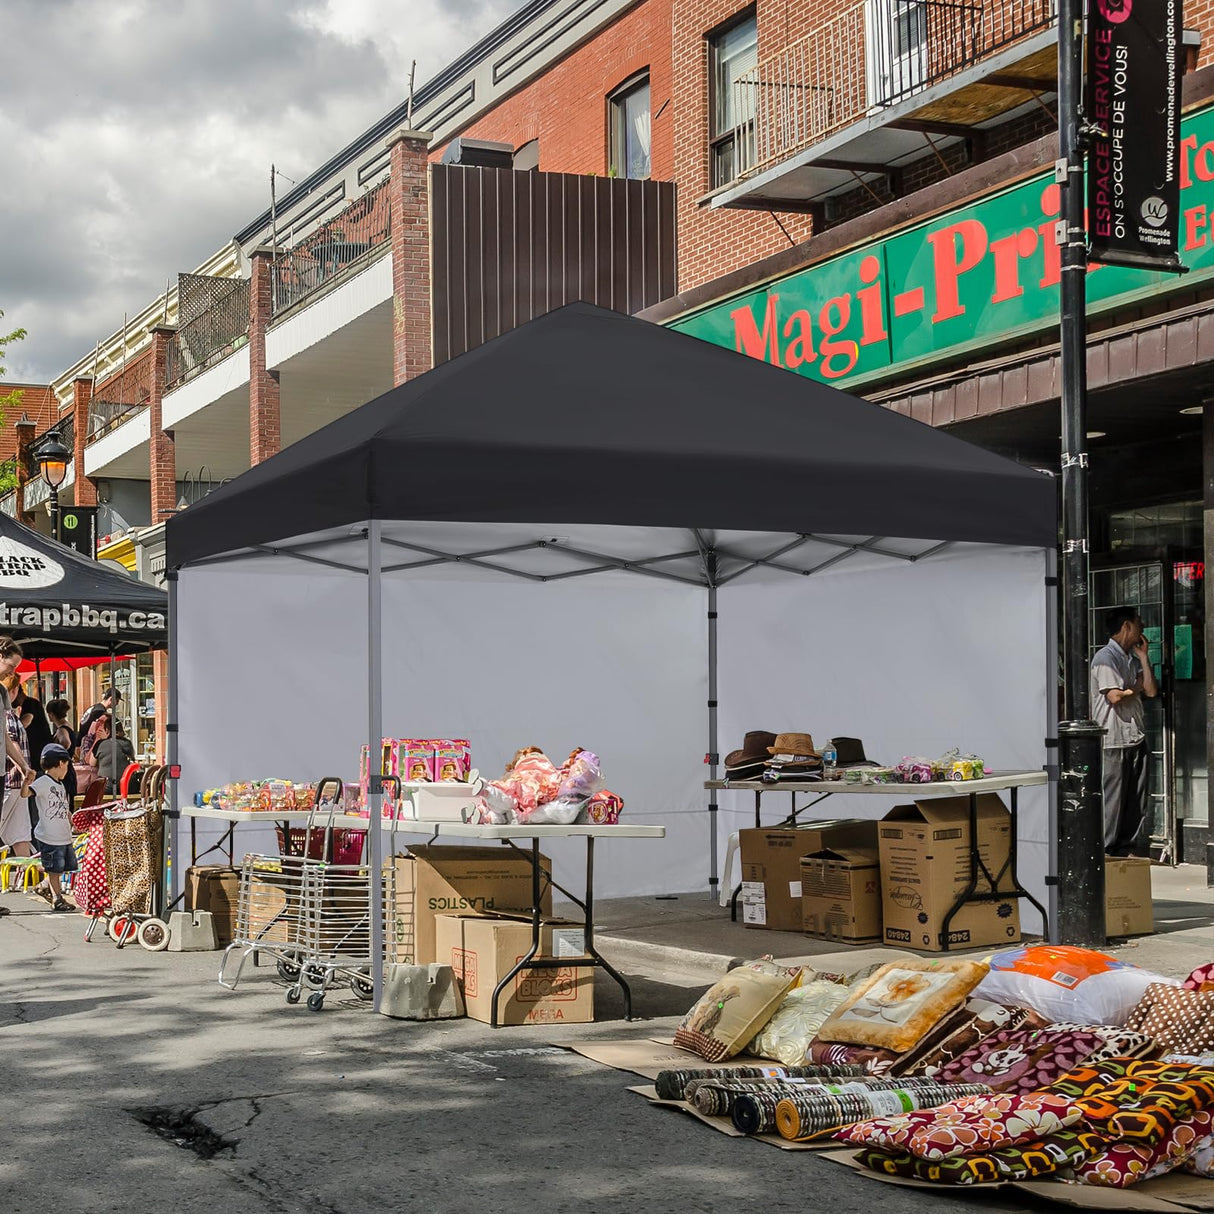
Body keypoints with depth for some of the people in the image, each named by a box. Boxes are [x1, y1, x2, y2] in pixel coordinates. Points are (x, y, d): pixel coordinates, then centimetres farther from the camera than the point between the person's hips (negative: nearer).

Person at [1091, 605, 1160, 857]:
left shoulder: (1133, 658, 18)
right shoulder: (1105, 657, -9)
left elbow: (1151, 691, 8)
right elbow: (1115, 696, -18)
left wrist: (1143, 657, 6)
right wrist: (1137, 687, 0)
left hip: (1136, 738, 8)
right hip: (1113, 741, -8)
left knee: (1136, 801, 8)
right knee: (1112, 799, -4)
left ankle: (1129, 850, 14)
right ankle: (1106, 853, 2)